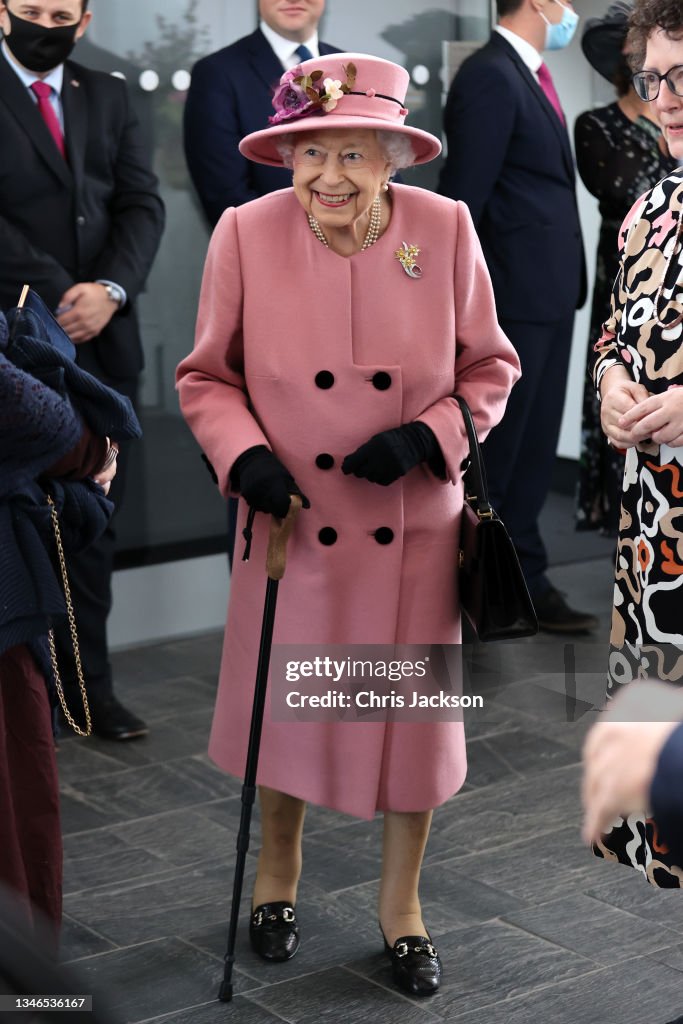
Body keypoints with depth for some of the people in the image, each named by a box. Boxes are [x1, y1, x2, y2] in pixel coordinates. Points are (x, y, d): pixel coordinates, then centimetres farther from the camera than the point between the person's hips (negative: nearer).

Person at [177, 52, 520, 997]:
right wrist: (243, 454, -18)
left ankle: (401, 902, 37)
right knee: (281, 706, 16)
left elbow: (492, 365, 0)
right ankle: (279, 869, 45)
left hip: (414, 531, 0)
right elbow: (206, 375, 0)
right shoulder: (246, 235, -12)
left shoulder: (446, 229, -12)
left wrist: (426, 436, -16)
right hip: (295, 525, 0)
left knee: (413, 713, 12)